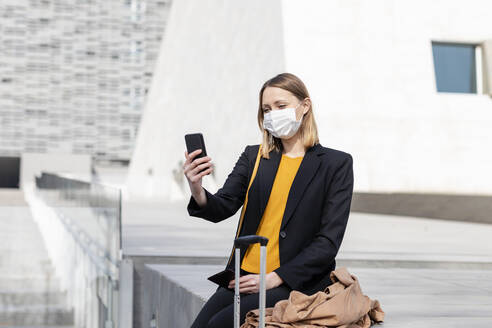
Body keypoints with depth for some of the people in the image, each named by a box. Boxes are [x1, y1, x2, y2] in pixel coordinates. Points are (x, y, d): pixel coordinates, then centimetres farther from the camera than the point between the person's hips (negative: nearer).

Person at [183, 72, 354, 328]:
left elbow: (328, 241, -5)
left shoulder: (336, 164, 2)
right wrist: (198, 191, -23)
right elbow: (223, 208, 0)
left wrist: (274, 278, -12)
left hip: (296, 282, -4)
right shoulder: (253, 156, 13)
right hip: (245, 278, 4)